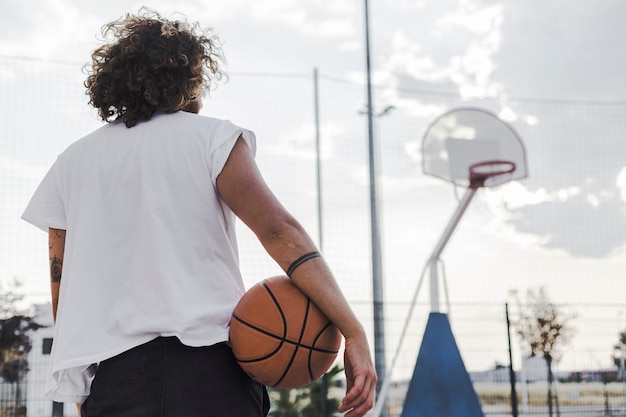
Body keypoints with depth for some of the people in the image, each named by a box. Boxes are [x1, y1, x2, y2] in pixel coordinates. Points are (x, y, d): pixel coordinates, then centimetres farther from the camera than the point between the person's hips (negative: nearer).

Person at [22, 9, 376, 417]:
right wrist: (353, 330, -13)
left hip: (110, 382, 4)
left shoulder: (72, 161, 15)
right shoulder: (212, 137, 4)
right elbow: (279, 230, -9)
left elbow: (62, 286, 16)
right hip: (209, 368, -3)